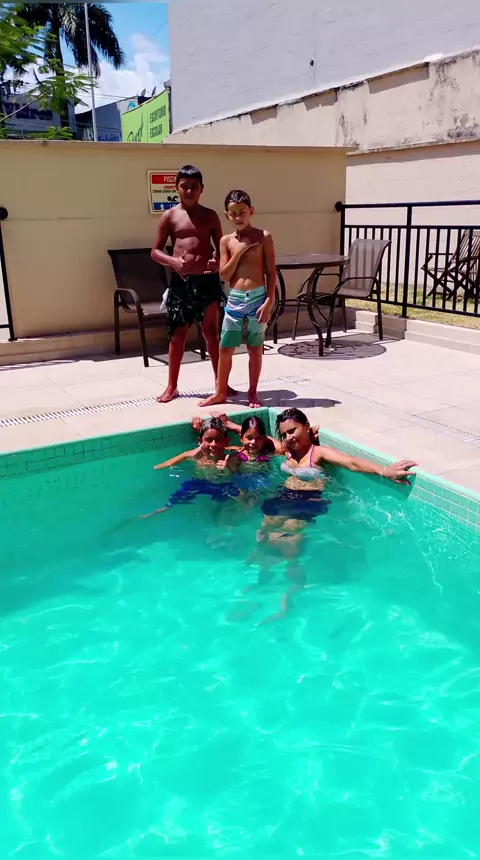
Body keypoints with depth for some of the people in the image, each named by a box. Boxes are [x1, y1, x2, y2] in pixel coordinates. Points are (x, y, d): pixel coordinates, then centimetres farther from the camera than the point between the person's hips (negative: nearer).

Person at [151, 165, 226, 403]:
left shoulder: (210, 215, 6)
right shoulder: (170, 216, 3)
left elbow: (221, 248, 9)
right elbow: (155, 251, 3)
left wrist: (218, 261, -14)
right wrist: (173, 261, -17)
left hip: (207, 280, 0)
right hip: (180, 281, 0)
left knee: (211, 332, 5)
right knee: (177, 334, 5)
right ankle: (172, 386, 16)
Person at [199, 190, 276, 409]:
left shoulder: (263, 237, -2)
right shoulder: (226, 241, 5)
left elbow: (271, 272, -3)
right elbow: (224, 275, 0)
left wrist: (269, 301, -11)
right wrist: (239, 252, -10)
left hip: (257, 298, -2)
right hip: (234, 300, 3)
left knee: (255, 348, 7)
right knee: (225, 348, 7)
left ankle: (253, 392, 20)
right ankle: (220, 392, 21)